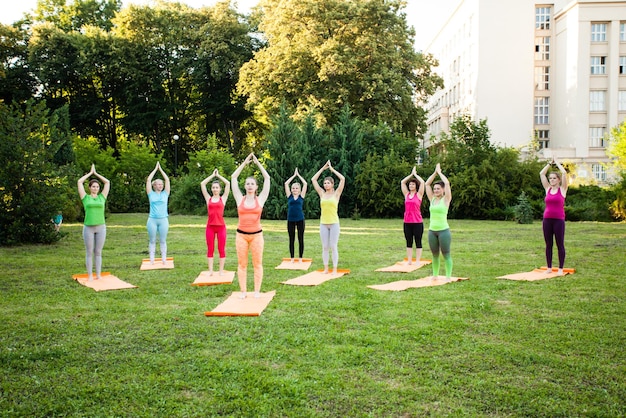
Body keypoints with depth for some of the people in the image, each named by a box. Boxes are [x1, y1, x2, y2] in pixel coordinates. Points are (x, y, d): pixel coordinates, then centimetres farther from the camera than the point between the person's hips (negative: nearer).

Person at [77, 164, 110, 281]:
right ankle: (90, 275, 9)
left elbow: (107, 182, 9)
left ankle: (98, 275, 12)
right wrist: (90, 173, 11)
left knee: (98, 253, 7)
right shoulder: (86, 197, 4)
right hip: (88, 228, -2)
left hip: (101, 227, 2)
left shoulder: (102, 197, 8)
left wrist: (96, 173, 14)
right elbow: (79, 182, 1)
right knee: (89, 253, 4)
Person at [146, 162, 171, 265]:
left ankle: (164, 259, 10)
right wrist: (155, 169, 8)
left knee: (163, 241, 5)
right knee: (152, 241, 5)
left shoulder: (165, 194, 8)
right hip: (152, 220, -1)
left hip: (163, 220, 1)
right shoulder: (151, 194, 6)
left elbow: (167, 180, 5)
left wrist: (160, 169, 10)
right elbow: (148, 180, 2)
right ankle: (151, 259, 10)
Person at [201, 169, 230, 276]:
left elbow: (228, 184, -1)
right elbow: (202, 184, 4)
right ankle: (210, 270, 12)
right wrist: (212, 175, 9)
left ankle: (221, 270, 11)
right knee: (210, 249, 5)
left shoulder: (223, 198, 5)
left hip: (221, 226, -1)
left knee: (221, 249, 3)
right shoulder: (208, 199, 8)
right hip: (210, 226, 1)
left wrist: (218, 176, 9)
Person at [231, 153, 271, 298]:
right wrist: (245, 163, 4)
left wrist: (257, 163, 4)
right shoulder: (240, 199, 3)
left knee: (257, 264, 4)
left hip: (256, 235, -1)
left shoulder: (260, 199, 2)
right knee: (242, 264, 5)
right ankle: (243, 291, 12)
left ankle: (257, 291, 11)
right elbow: (233, 178, 2)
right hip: (241, 235, 1)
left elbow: (267, 178, 0)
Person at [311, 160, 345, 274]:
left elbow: (343, 179, -10)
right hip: (323, 223, 3)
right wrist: (323, 168, 7)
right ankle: (326, 269, 13)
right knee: (325, 247, 5)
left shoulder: (336, 194, 0)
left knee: (333, 247, -2)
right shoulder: (322, 194, 8)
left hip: (334, 223, -3)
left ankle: (335, 269, 5)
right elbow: (313, 179, 7)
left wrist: (332, 169, -3)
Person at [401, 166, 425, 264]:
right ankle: (409, 261, 14)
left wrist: (415, 174, 4)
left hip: (417, 222, -4)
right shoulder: (406, 194, 10)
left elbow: (422, 182, -9)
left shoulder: (419, 194, 0)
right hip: (407, 222, 4)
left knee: (418, 242, 2)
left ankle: (417, 261, 6)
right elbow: (402, 182, 12)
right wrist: (411, 174, 15)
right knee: (409, 242, 8)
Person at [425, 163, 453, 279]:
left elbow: (447, 183, -13)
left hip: (443, 230, -5)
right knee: (434, 254, 12)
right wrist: (435, 173, 8)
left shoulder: (446, 199, -3)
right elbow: (427, 184, 9)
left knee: (446, 254, 0)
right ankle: (435, 275, 21)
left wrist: (440, 172, -1)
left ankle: (448, 276, 5)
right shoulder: (432, 199, 10)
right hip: (432, 230, 5)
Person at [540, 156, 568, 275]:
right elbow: (541, 173, 9)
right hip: (547, 219, 3)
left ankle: (560, 268, 7)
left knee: (560, 244, 1)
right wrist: (550, 162, 12)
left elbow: (564, 173, -8)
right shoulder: (547, 189, 9)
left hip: (559, 219, -3)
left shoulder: (562, 189, 1)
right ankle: (549, 267, 14)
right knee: (548, 245, 7)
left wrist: (557, 162, 3)